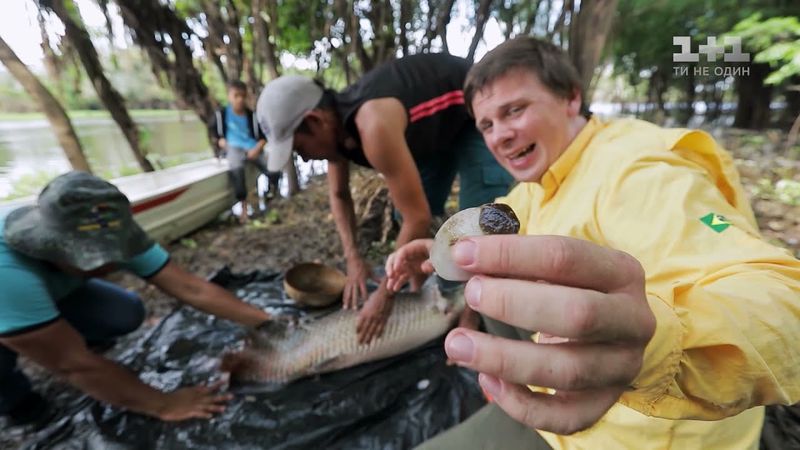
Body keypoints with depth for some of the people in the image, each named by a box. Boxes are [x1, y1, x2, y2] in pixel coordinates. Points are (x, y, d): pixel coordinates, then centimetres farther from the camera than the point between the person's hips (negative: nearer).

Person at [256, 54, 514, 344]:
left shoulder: (373, 126, -41)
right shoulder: (335, 125, -12)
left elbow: (418, 219, -36)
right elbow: (339, 195, 3)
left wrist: (385, 294, -25)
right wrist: (354, 260, -7)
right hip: (439, 124, 8)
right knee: (406, 214, 7)